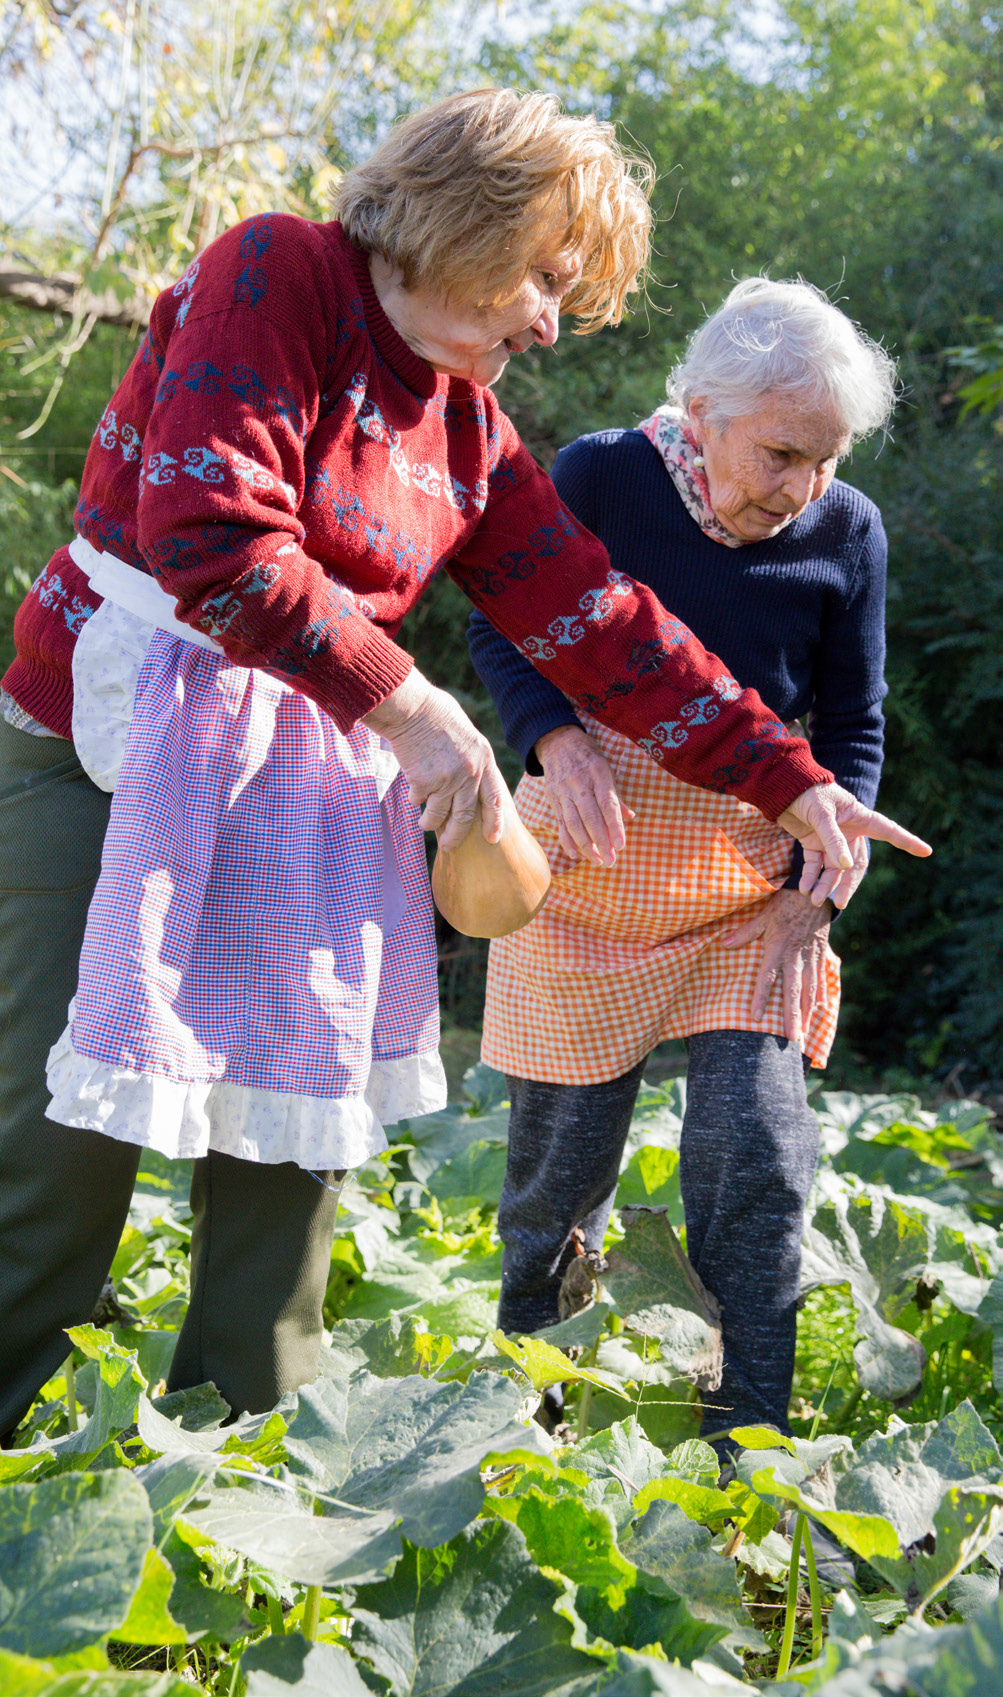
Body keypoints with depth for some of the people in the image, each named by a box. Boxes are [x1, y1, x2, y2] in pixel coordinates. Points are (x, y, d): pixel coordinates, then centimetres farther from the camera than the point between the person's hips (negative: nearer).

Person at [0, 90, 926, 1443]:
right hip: (119, 745, -7)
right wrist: (403, 703, -19)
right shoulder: (274, 276, -9)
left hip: (314, 772, 7)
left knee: (299, 1132, 4)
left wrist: (790, 781, 9)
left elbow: (598, 622, 12)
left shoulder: (470, 427, 12)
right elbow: (208, 531, -22)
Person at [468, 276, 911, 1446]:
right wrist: (559, 743, -19)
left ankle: (740, 1444, 2)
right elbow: (501, 633, 0)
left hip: (752, 870, 1)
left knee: (754, 1148, -10)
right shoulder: (599, 481, -12)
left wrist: (819, 890, -10)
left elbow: (851, 731, 2)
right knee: (563, 1145, 6)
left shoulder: (845, 532, -6)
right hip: (591, 855, -1)